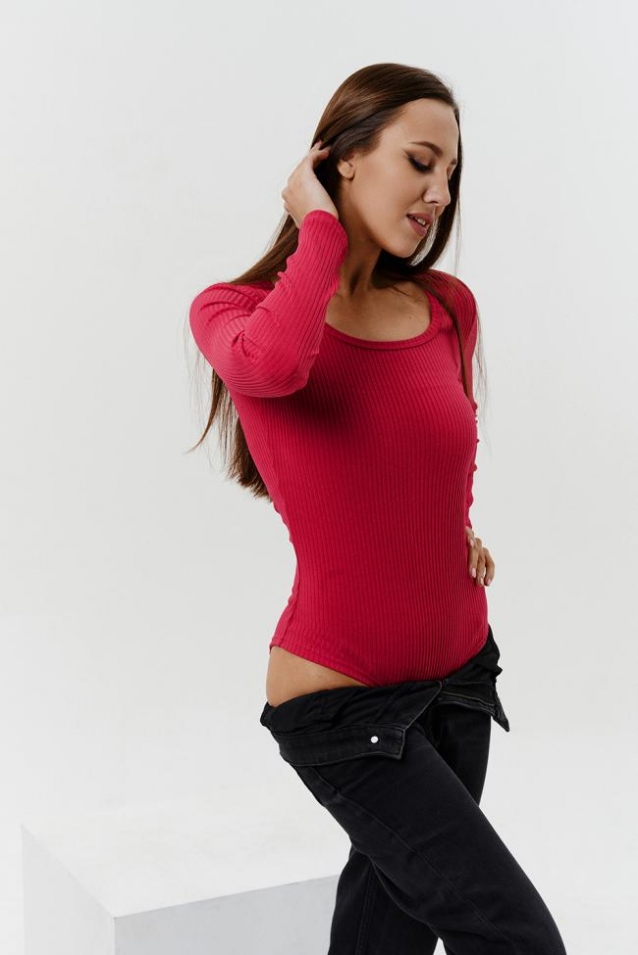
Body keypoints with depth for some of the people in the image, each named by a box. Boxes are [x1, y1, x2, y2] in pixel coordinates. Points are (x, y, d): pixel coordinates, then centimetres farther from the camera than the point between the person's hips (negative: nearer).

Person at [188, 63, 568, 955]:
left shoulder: (449, 308, 2)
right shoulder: (236, 310, -11)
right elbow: (272, 363, -38)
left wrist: (456, 523, 6)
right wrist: (322, 229, -21)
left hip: (459, 671, 6)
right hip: (342, 707, -5)